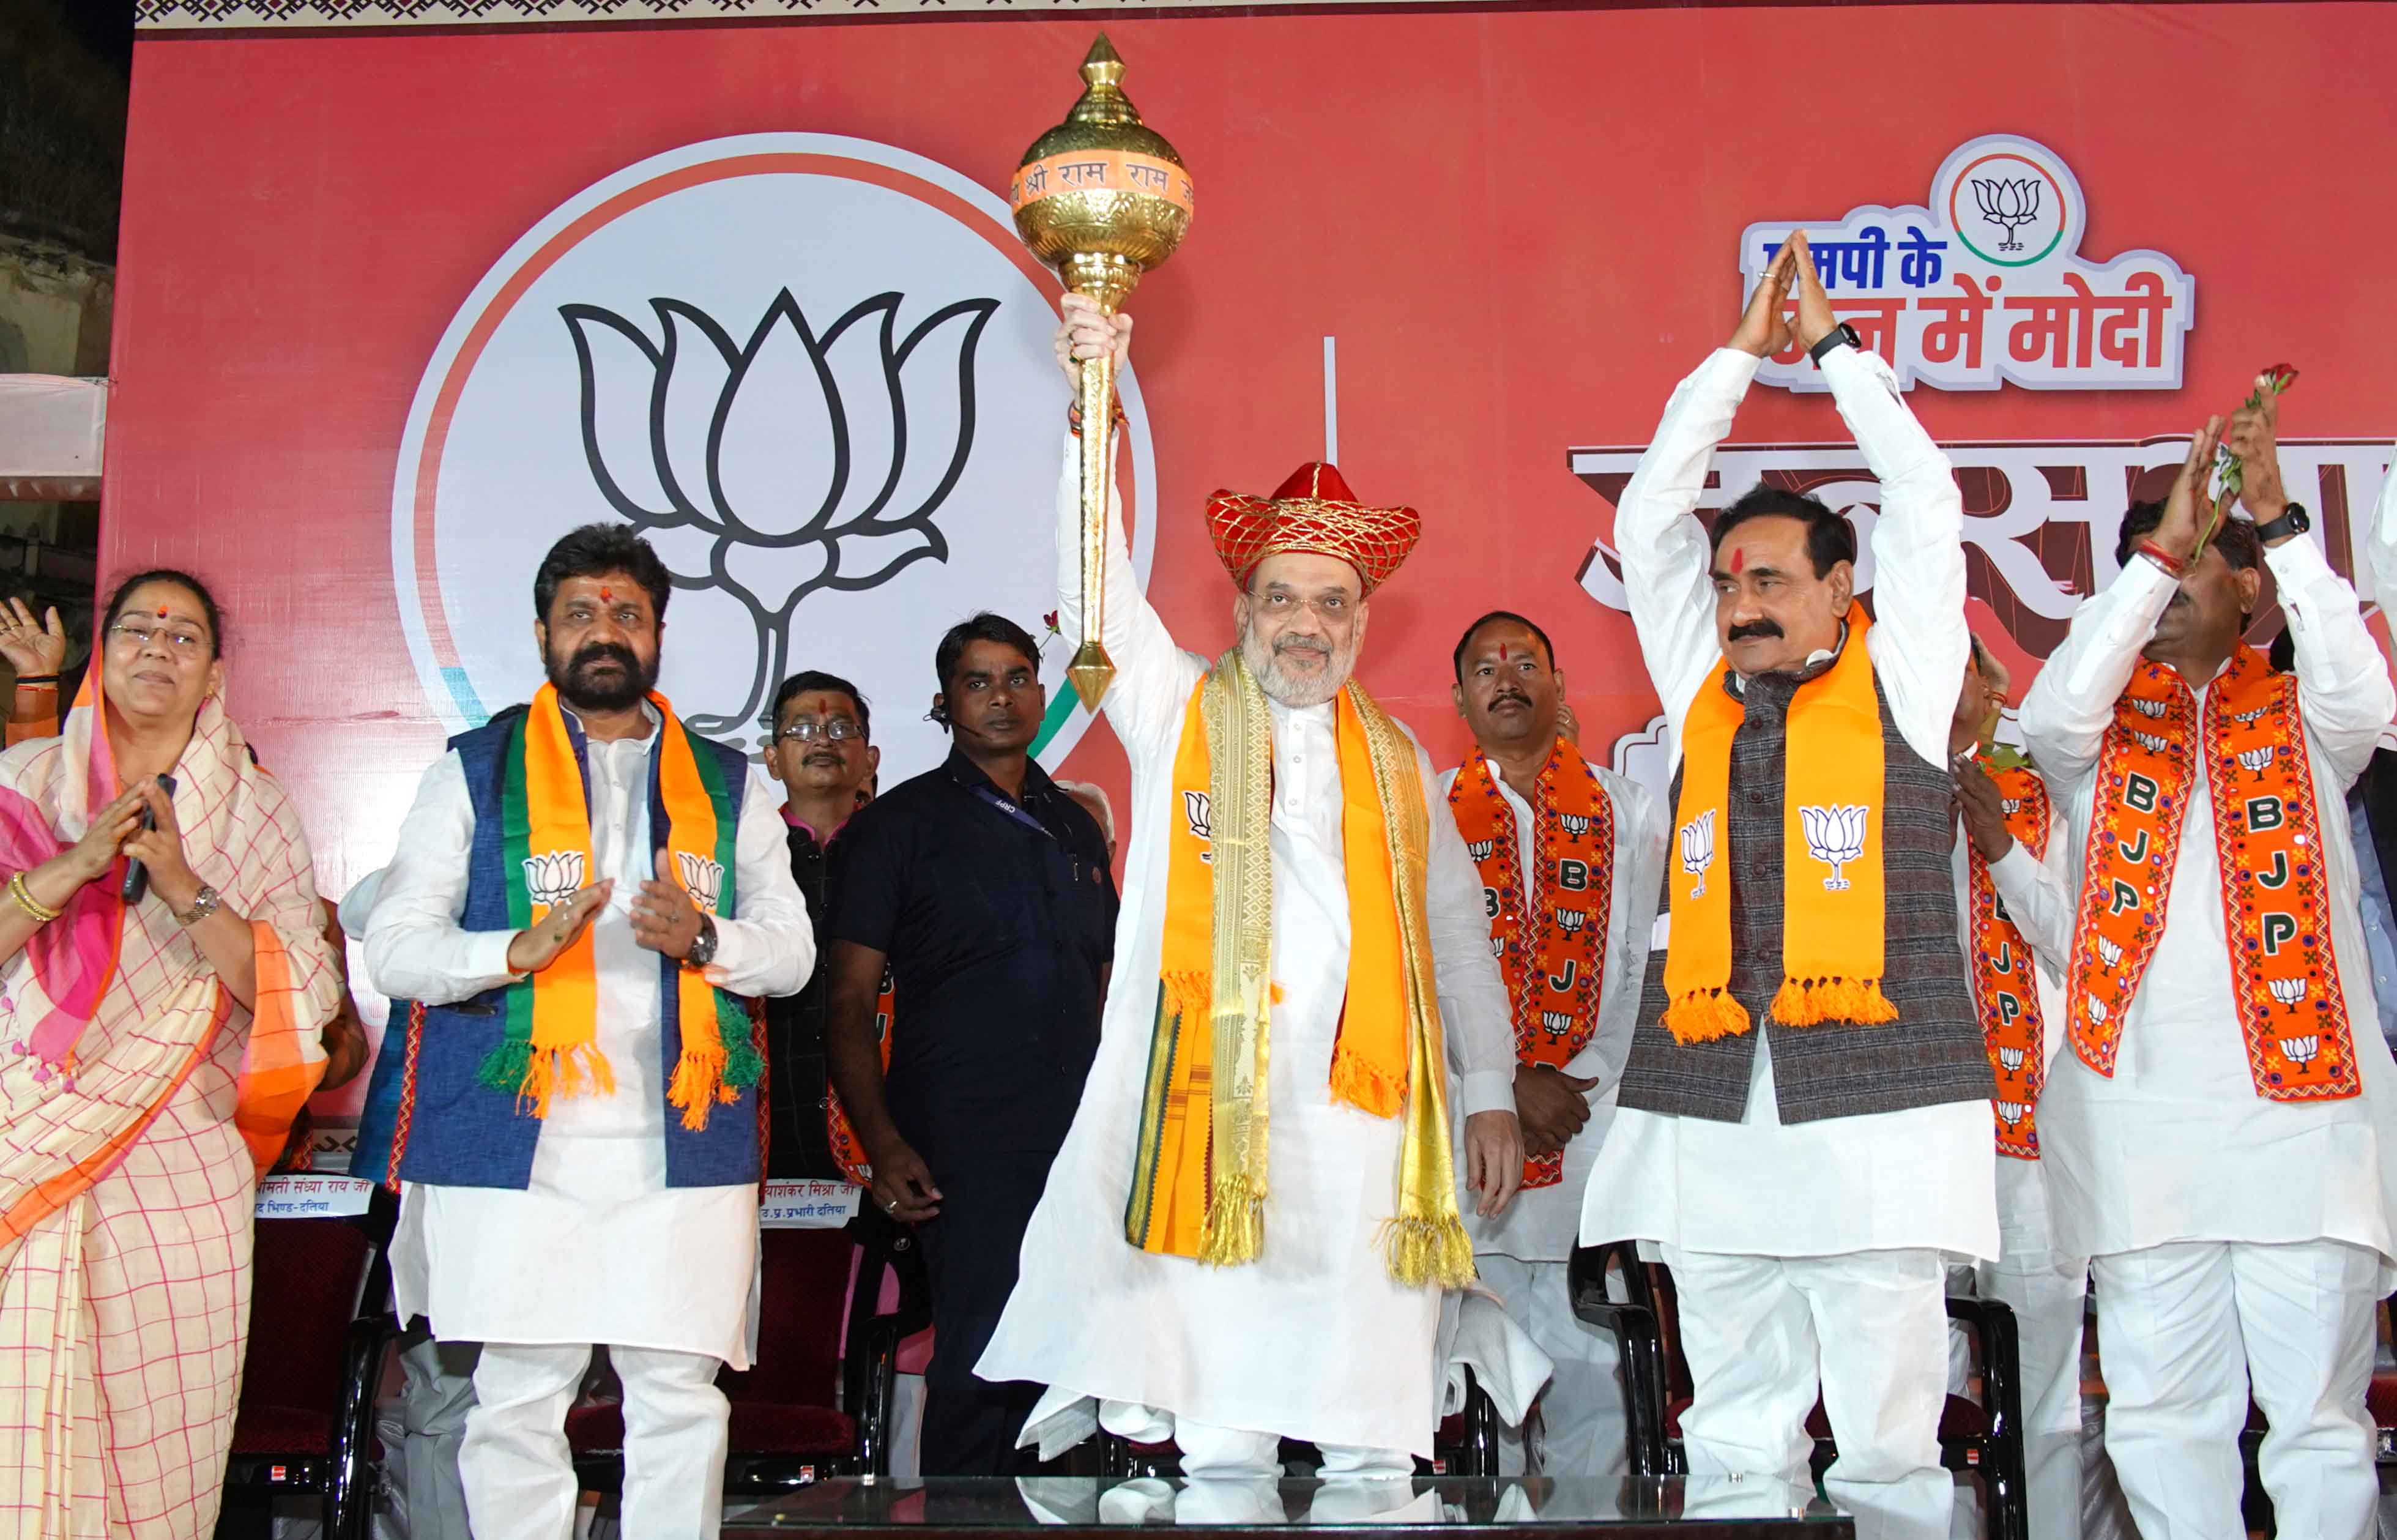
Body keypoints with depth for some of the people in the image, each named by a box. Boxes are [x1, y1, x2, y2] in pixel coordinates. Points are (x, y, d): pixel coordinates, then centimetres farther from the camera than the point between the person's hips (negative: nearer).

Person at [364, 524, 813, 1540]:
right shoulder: (474, 771, 9)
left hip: (681, 1147, 2)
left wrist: (704, 938, -10)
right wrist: (519, 948, -16)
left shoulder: (726, 784, 15)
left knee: (680, 1401, 2)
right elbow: (393, 950, 2)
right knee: (516, 1405, 1)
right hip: (514, 1147, -1)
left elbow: (794, 950, 11)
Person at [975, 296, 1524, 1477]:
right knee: (1219, 1441, -2)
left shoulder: (1395, 760, 18)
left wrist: (1490, 1095, 12)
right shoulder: (1180, 712, 10)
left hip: (1366, 1116, 3)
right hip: (1208, 1105, -2)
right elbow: (1097, 591, -5)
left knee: (1374, 1443, 2)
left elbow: (1457, 932, 19)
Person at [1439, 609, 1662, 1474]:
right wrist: (1508, 1087, -8)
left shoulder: (1627, 812, 13)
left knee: (1588, 1356, -1)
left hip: (1595, 1120, 1)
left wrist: (1584, 1079, -7)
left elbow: (1649, 964, 7)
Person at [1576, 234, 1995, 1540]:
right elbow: (1647, 518, 18)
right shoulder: (1702, 699, 15)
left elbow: (1924, 503, 8)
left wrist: (1836, 348, 18)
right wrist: (1741, 355, 22)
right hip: (1709, 1120, 3)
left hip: (1875, 1107, -3)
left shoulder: (1896, 685, 8)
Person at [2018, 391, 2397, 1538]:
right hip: (2143, 1110, 1)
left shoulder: (2300, 717, 12)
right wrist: (2158, 547, -9)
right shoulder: (2106, 721, 13)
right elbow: (2051, 716, -10)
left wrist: (2280, 522, -13)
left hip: (2304, 1104, 0)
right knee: (2162, 1408, 3)